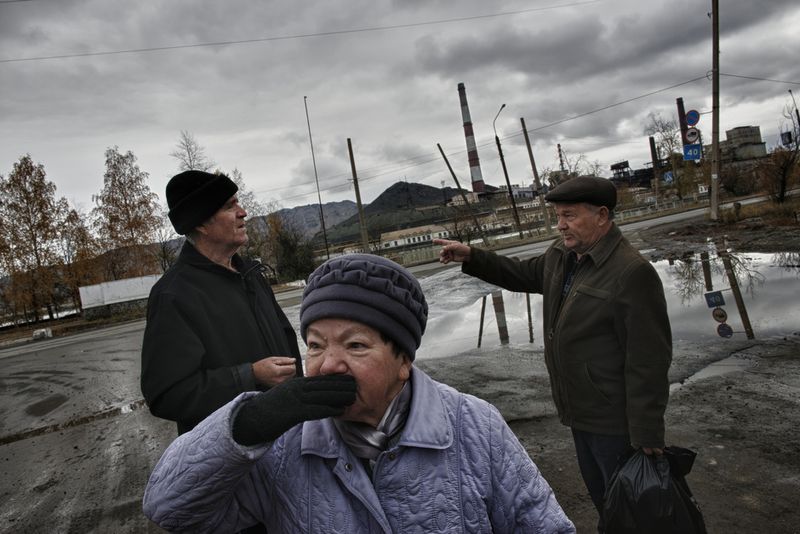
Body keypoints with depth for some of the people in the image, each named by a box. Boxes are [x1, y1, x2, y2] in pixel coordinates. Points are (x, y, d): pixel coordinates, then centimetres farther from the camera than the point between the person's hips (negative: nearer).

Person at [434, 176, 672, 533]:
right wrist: (471, 257, 6)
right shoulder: (561, 255, 2)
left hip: (615, 420, -8)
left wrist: (647, 435, -22)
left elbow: (647, 362, -24)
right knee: (599, 492, 26)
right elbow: (522, 274, 19)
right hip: (581, 411, 8)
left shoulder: (632, 273, -25)